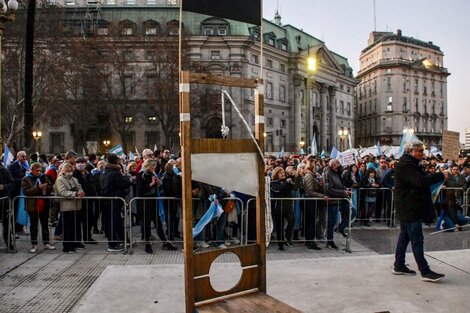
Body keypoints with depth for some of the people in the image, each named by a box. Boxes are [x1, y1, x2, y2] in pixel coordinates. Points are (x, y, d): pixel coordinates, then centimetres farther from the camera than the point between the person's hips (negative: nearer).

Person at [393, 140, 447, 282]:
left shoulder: (410, 164, 17)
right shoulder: (405, 165, -17)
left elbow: (420, 180, 21)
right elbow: (420, 181, -27)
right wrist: (441, 175, -20)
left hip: (407, 208, 11)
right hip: (410, 209, -11)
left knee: (404, 236, 14)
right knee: (417, 239, -8)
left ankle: (399, 266, 22)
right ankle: (425, 272, -4)